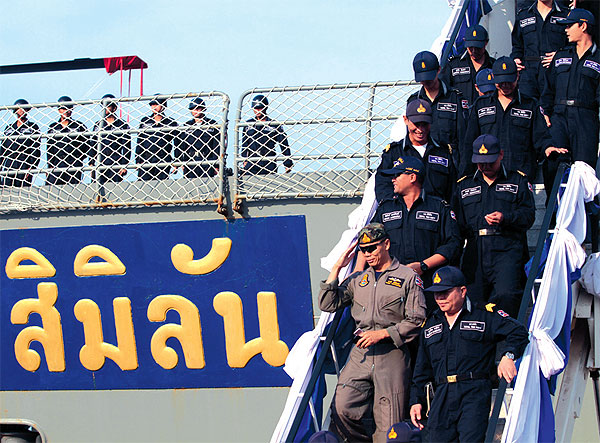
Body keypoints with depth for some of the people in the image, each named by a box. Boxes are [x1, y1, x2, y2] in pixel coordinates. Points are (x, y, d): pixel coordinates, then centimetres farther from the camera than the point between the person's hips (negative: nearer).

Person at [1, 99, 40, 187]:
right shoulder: (9, 128, 21)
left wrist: (31, 167, -11)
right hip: (9, 164, 3)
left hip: (24, 163, -3)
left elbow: (36, 150, 1)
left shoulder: (33, 127, 10)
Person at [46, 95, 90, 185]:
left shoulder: (78, 126, 11)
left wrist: (79, 158, 1)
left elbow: (87, 145, 12)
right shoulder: (53, 128, 15)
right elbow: (49, 149, 12)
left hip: (74, 167, -1)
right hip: (56, 166, 1)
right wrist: (50, 166, 3)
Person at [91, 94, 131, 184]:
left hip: (116, 165, -3)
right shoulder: (98, 125, 16)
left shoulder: (122, 125, 5)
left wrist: (124, 166, -7)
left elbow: (126, 147, 2)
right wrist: (91, 164, 9)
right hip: (101, 165, 3)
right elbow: (93, 146, 18)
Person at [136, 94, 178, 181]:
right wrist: (138, 161, 5)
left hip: (163, 159, -2)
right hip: (146, 159, 2)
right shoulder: (145, 121, 15)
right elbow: (139, 142, 15)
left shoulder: (171, 123, 9)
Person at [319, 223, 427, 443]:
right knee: (341, 410, -11)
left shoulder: (407, 277, 5)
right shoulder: (358, 279, 20)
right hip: (361, 353, 4)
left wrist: (382, 334, -11)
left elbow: (416, 320, -2)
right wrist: (337, 268, 8)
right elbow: (327, 304, 12)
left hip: (392, 354, -4)